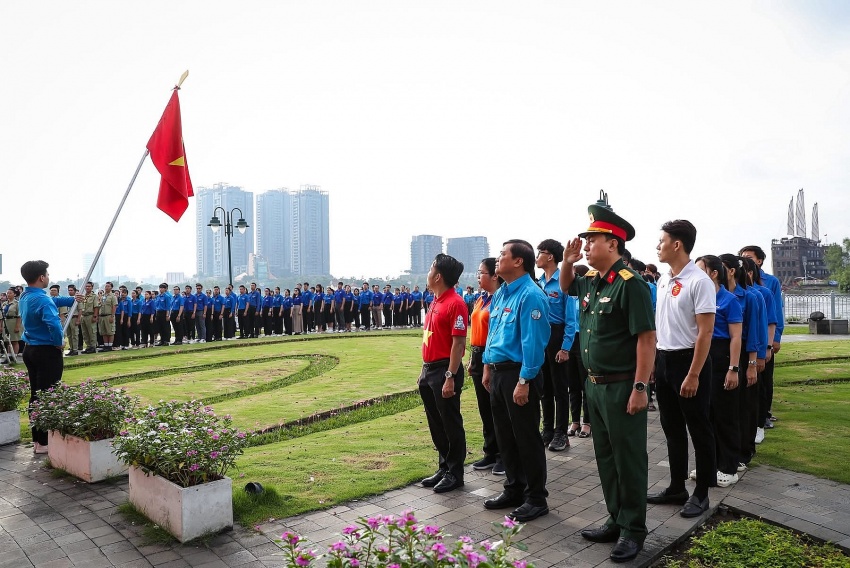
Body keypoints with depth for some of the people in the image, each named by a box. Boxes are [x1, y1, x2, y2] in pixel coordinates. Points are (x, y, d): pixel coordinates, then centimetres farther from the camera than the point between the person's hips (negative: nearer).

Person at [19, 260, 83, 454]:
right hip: (47, 352, -10)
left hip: (30, 350, 10)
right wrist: (59, 343, -19)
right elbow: (54, 324, -36)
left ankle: (37, 439, 22)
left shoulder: (25, 296, 8)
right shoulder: (42, 299, -21)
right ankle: (44, 443, 2)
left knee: (36, 395, 14)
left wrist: (72, 300, 31)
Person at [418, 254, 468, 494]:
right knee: (436, 424, 17)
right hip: (429, 369, 10)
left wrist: (450, 377, -22)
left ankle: (455, 473, 16)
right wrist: (424, 370, 18)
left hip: (444, 370, -9)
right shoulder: (436, 302, 13)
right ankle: (444, 468, 30)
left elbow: (458, 342, -19)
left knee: (451, 424, 3)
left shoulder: (455, 303, -16)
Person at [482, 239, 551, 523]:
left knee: (527, 437, 3)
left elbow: (533, 341, -21)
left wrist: (524, 381, -22)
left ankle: (536, 499, 19)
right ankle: (514, 489, 33)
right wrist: (488, 367, 16)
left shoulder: (530, 295, -17)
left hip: (518, 372, -9)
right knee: (504, 435, 17)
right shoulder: (500, 294, 11)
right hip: (498, 371, 9)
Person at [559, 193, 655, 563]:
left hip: (621, 387, -8)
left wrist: (640, 388, -21)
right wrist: (567, 263, 8)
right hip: (594, 384, 8)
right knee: (605, 457, 17)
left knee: (629, 460, 6)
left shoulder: (629, 283, -16)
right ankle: (616, 520, 32)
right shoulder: (590, 282, 7)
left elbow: (646, 338, -19)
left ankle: (633, 530, 21)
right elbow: (566, 287, 30)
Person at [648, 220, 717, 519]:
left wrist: (693, 375, -20)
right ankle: (677, 487, 29)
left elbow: (705, 332, -18)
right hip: (663, 360, 8)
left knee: (699, 430, 7)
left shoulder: (699, 281, -15)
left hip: (688, 360, -8)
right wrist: (654, 360, 12)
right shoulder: (663, 281, 9)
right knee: (672, 429, 16)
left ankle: (701, 493, 21)